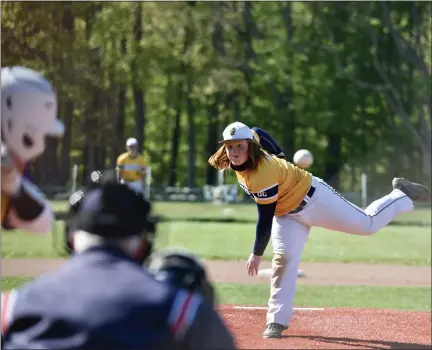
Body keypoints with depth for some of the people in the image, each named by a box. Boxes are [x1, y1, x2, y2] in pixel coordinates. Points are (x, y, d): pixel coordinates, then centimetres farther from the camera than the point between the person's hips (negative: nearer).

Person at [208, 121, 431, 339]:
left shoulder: (264, 172, -37)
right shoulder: (240, 164, -11)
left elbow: (266, 218, -31)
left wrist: (257, 254, -23)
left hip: (313, 198, -8)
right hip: (287, 215, 8)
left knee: (367, 224, 2)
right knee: (284, 257, -6)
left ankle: (402, 195, 26)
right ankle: (277, 320, -5)